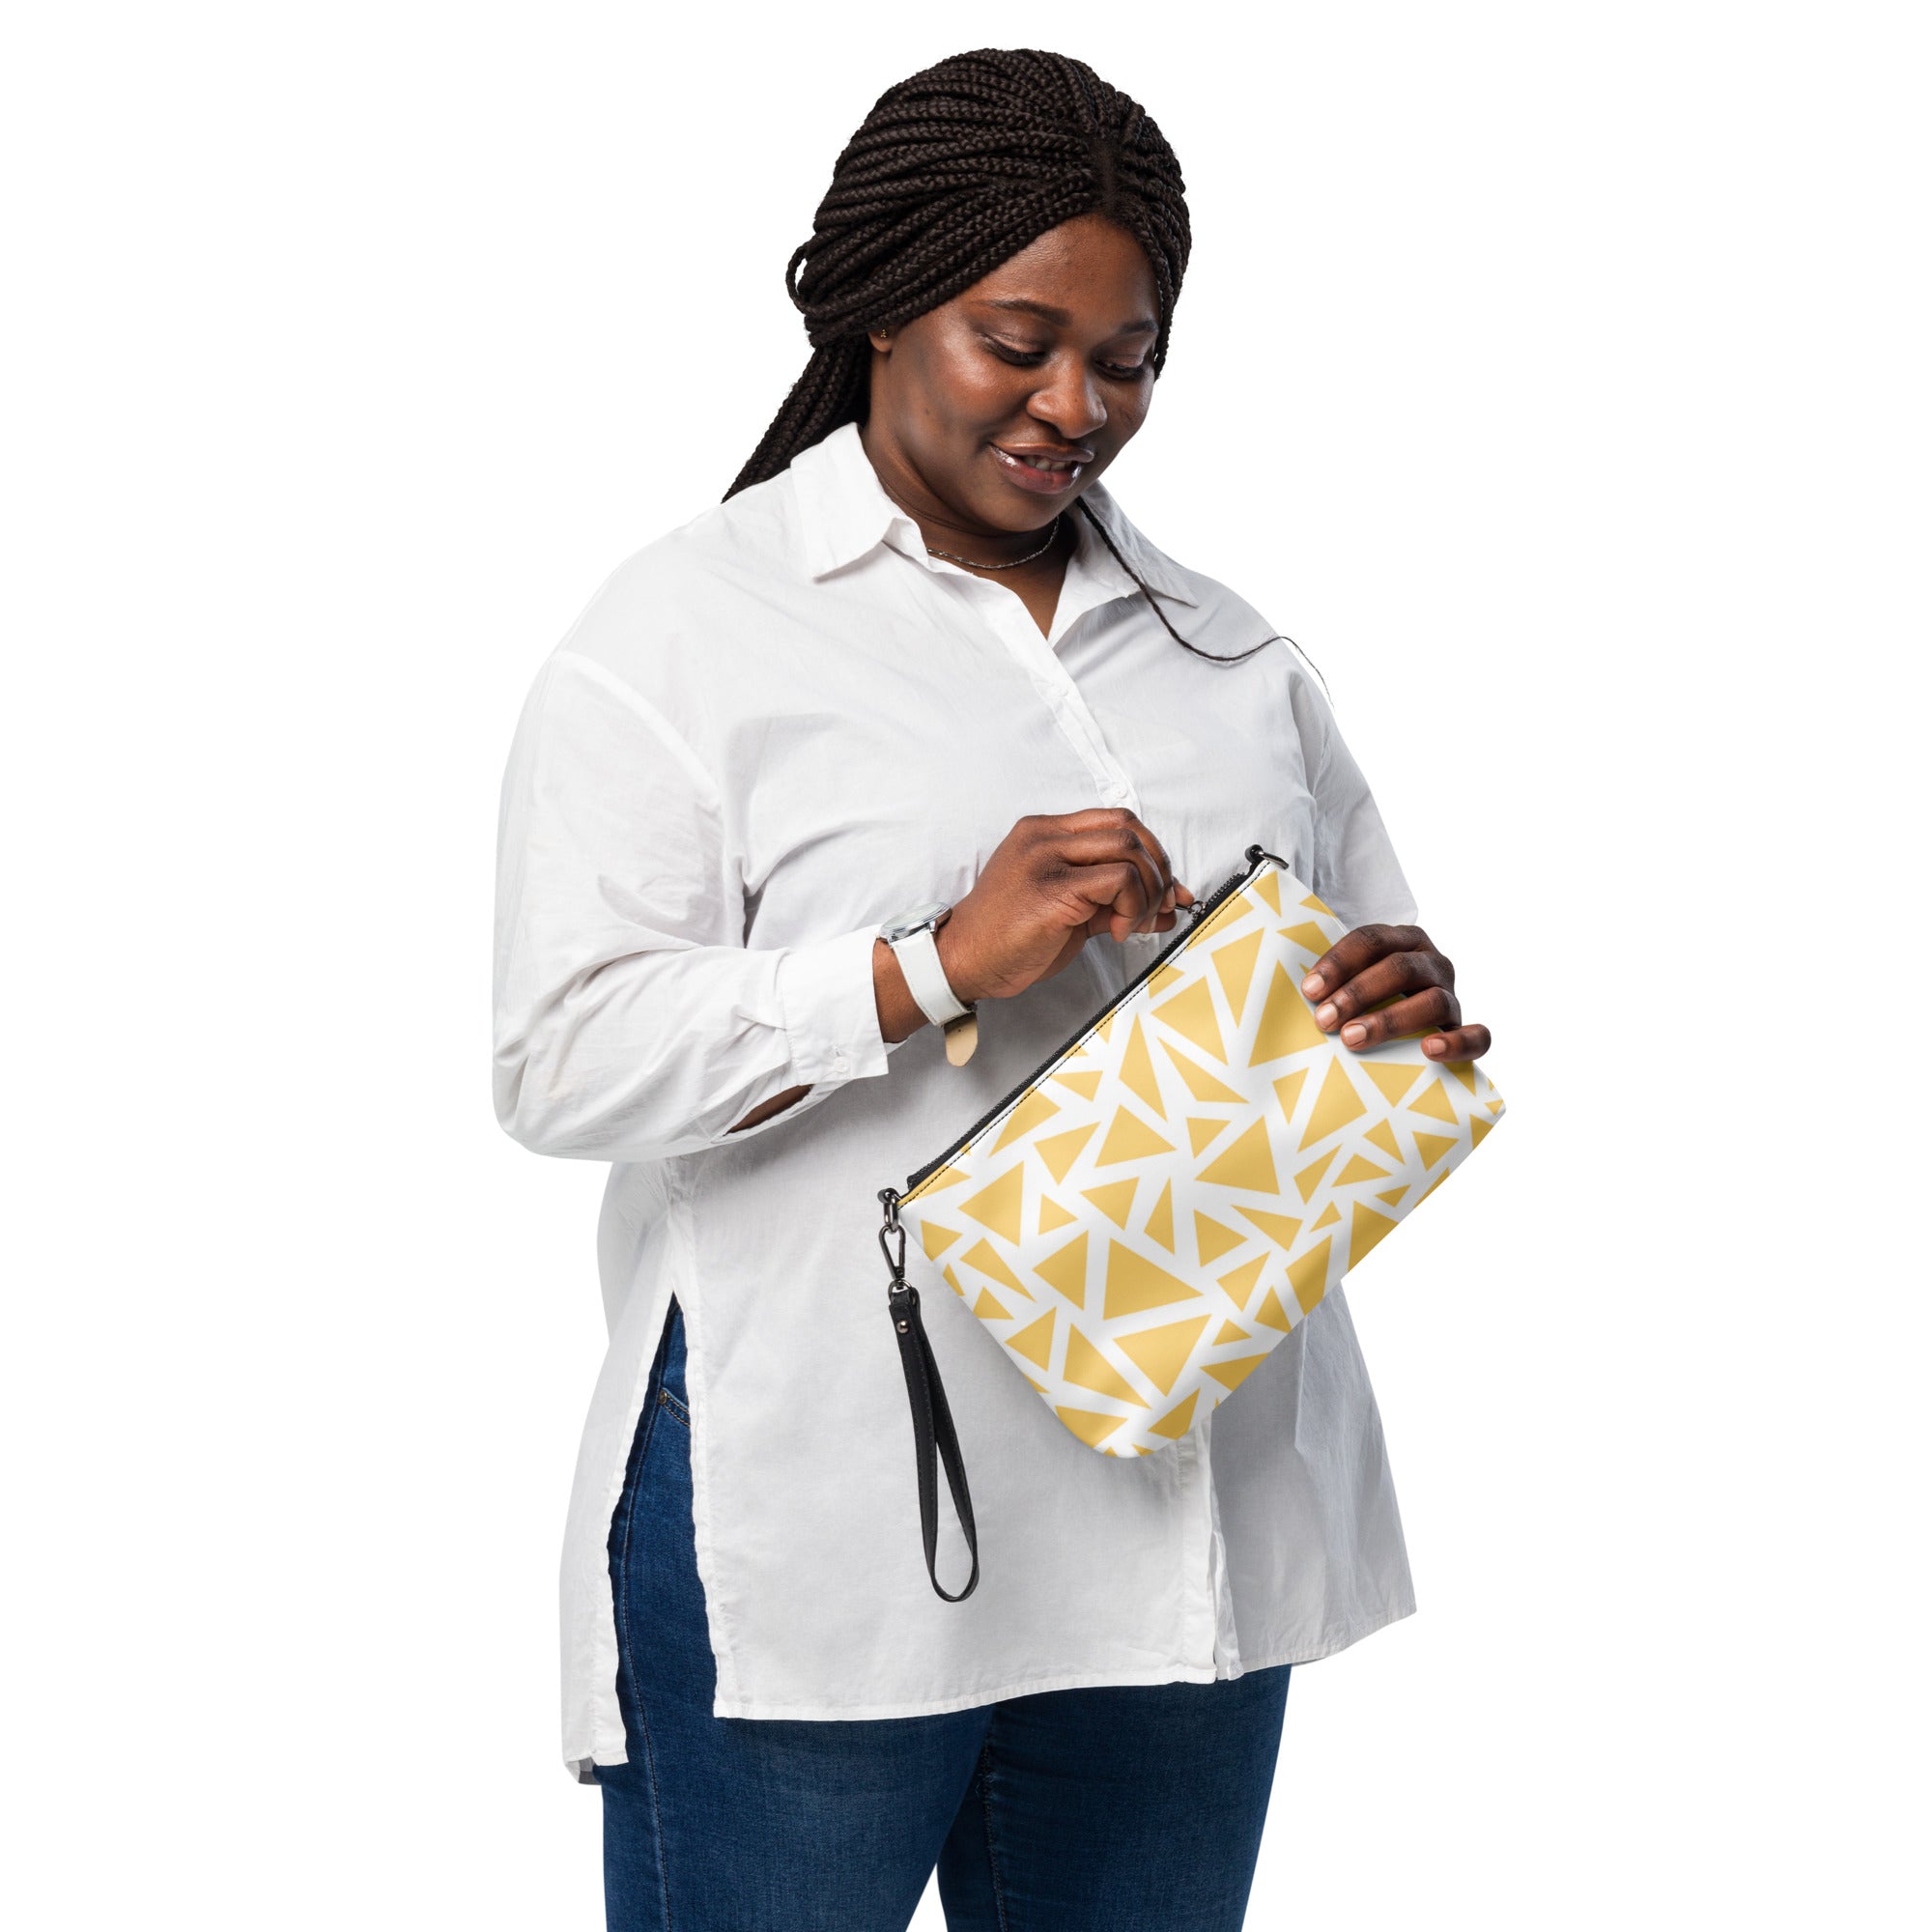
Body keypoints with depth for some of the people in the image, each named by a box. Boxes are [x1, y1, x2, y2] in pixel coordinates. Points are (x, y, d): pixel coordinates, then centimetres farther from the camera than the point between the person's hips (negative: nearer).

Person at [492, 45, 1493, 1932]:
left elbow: (1359, 994, 20)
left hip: (1187, 1533, 5)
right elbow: (564, 1062, -11)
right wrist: (938, 967, -21)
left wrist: (1407, 1017, -5)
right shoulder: (687, 629, -2)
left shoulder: (1227, 652, 15)